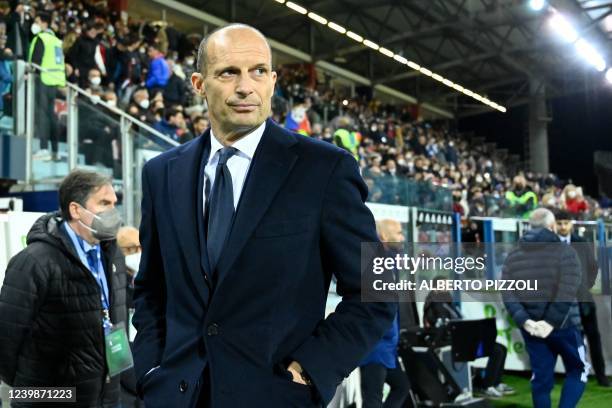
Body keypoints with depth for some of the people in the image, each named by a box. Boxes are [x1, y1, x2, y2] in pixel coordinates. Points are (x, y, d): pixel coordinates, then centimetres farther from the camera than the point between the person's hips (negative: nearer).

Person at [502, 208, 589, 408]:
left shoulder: (512, 257, 7)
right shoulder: (565, 252, -7)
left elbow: (507, 294, -3)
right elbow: (567, 293, -19)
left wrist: (524, 321, -10)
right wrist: (552, 322, -17)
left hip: (531, 329, 4)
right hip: (564, 326, -4)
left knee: (541, 379, 12)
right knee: (578, 370, 15)